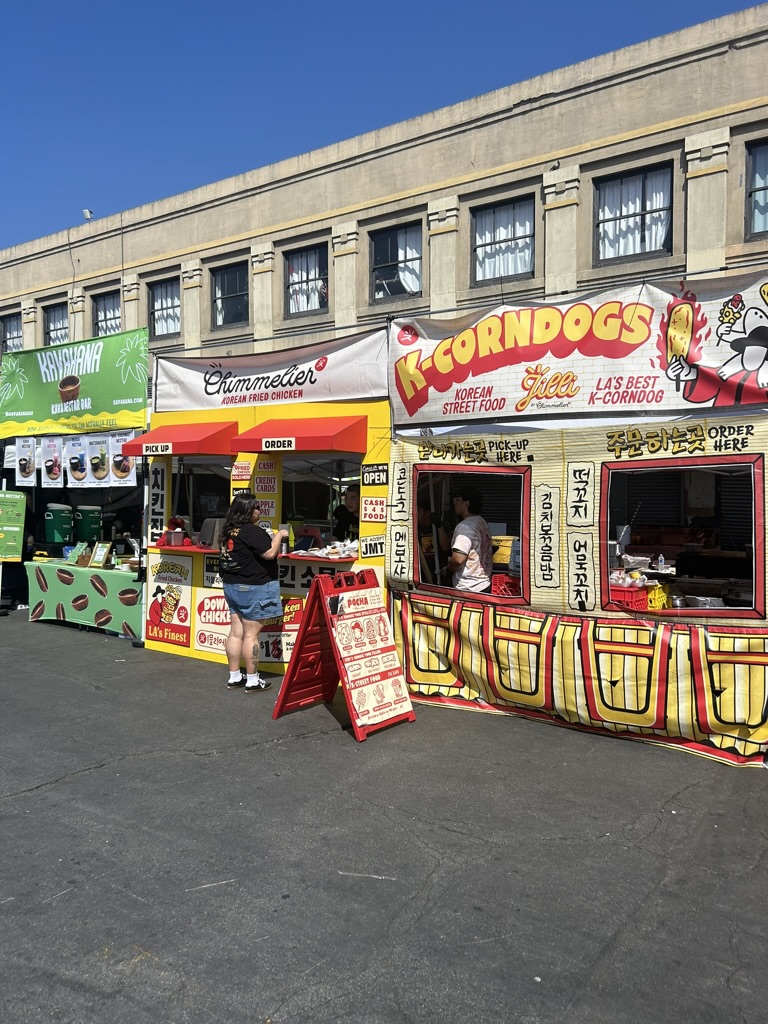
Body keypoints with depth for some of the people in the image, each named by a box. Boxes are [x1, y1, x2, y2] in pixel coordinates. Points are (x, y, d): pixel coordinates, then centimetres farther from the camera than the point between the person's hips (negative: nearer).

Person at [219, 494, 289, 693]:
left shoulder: (230, 530, 9)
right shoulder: (252, 531, -18)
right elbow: (269, 553, -21)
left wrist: (271, 538, 14)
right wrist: (279, 535, -6)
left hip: (232, 586, 9)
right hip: (253, 588, -9)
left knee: (236, 632, 11)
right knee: (251, 634, -3)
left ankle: (234, 677, 19)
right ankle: (252, 681, 4)